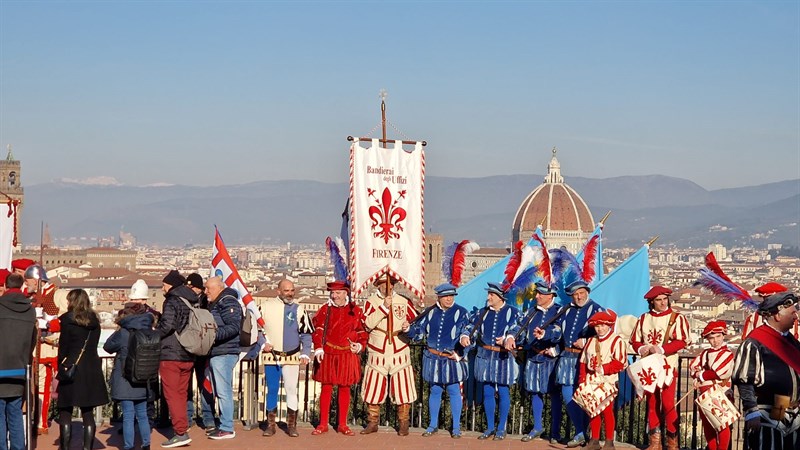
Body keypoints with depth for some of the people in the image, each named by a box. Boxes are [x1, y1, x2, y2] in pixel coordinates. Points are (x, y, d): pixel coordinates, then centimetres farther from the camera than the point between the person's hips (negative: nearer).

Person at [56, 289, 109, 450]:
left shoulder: (68, 319, -7)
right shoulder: (94, 321, 8)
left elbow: (63, 347, -4)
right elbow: (93, 345, 10)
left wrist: (61, 365, 8)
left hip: (71, 369, -5)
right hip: (92, 369, 5)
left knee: (65, 413, 2)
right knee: (88, 413, 7)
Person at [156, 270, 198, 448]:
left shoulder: (172, 301, -10)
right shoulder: (192, 302, 12)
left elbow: (166, 325, -22)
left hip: (170, 355, -7)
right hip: (188, 356, 7)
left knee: (172, 395, -4)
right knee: (181, 394, 15)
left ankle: (181, 432, -9)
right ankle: (182, 429, 18)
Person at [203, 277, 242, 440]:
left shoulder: (228, 302, -10)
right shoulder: (214, 304, 21)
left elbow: (234, 326, -20)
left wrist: (214, 334, -26)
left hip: (223, 354, -10)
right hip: (215, 353, 10)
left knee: (223, 391, -10)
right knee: (219, 392, 13)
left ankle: (227, 429, -7)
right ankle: (223, 425, 19)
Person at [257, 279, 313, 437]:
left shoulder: (299, 309, 0)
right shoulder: (266, 306, 0)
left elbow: (306, 334, 2)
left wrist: (305, 353, -6)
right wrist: (263, 343, -4)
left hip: (292, 357, 0)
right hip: (271, 356, 0)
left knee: (292, 390, 0)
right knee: (272, 390, 7)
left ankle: (291, 425, 10)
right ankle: (271, 425, 15)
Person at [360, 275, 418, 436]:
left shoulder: (404, 301, 5)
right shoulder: (371, 301, 1)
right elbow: (368, 324, -14)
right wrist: (384, 307, -20)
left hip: (400, 353, 0)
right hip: (377, 353, 0)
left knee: (403, 389, -2)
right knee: (374, 389, 3)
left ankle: (403, 424, 9)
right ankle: (372, 423, 16)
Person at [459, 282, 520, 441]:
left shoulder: (512, 312, -3)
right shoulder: (482, 313, 9)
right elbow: (471, 326, 3)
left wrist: (507, 338, -29)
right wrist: (465, 336, -19)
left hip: (504, 357, -4)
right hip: (485, 356, 4)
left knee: (503, 392, 2)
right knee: (487, 392, 9)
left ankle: (501, 428, 13)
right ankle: (490, 427, 19)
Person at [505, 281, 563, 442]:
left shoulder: (558, 312, -8)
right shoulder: (532, 312, 11)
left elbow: (559, 332, -24)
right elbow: (519, 325, 8)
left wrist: (545, 334, -44)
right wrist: (511, 337, -13)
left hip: (551, 358, -5)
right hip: (533, 357, 5)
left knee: (554, 393, 0)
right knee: (535, 391, 12)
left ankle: (555, 430, 9)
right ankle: (537, 427, 25)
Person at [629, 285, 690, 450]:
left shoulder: (677, 318, -1)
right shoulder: (644, 319, 11)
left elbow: (681, 342, -11)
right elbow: (634, 340, 10)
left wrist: (662, 349, -21)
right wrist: (641, 348, -11)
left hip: (668, 367, -4)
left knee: (668, 403, -8)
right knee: (652, 404, 7)